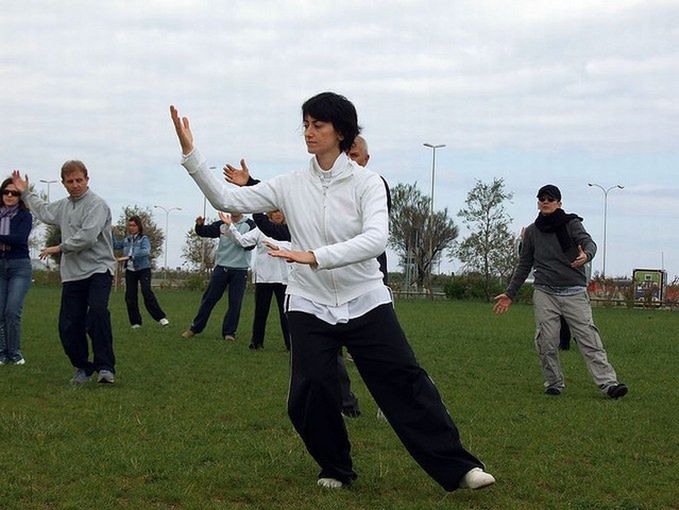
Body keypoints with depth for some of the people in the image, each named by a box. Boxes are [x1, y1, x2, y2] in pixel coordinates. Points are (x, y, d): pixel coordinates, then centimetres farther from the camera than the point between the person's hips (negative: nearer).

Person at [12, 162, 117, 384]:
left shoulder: (96, 204, -8)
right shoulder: (63, 206, 18)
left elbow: (88, 237, -21)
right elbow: (43, 212, 41)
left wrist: (60, 248, -9)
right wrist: (26, 192, 46)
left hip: (98, 269, -7)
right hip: (72, 274, 7)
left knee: (97, 311, -29)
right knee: (68, 326, 1)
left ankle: (105, 367, -25)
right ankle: (82, 367, 20)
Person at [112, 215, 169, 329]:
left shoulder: (144, 239, -6)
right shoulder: (127, 240, 11)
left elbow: (146, 251, -24)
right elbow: (115, 245, 17)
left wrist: (129, 257, -31)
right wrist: (111, 233, 4)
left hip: (143, 269, -5)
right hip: (130, 270, 5)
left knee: (147, 293, -19)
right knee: (130, 296, 0)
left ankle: (161, 317, -14)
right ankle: (135, 322, 9)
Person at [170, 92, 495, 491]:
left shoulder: (367, 182, -7)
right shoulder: (291, 186, 2)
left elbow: (376, 239, -23)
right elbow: (226, 199, 0)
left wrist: (315, 257, -34)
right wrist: (190, 151, -10)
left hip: (366, 304, -2)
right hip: (311, 308, 2)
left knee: (406, 384, -6)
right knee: (309, 398, -6)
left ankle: (458, 467, 2)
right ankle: (336, 469, 20)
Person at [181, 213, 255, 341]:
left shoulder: (249, 225, 0)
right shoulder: (222, 224, 8)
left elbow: (251, 244, -11)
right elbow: (206, 232, -1)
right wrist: (200, 226, -22)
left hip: (240, 270, -2)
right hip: (221, 267, 2)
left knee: (235, 302, 0)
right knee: (209, 298, 4)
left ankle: (229, 332, 10)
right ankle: (195, 328, 12)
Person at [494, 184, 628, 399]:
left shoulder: (571, 223, 4)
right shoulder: (532, 231, 13)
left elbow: (588, 242, -12)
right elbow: (524, 265, 20)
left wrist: (586, 255, -37)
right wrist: (510, 293, 17)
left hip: (574, 292, -3)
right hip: (545, 293, 3)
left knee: (588, 336, -10)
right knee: (546, 341, -4)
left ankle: (608, 383, -15)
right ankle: (554, 383, 10)